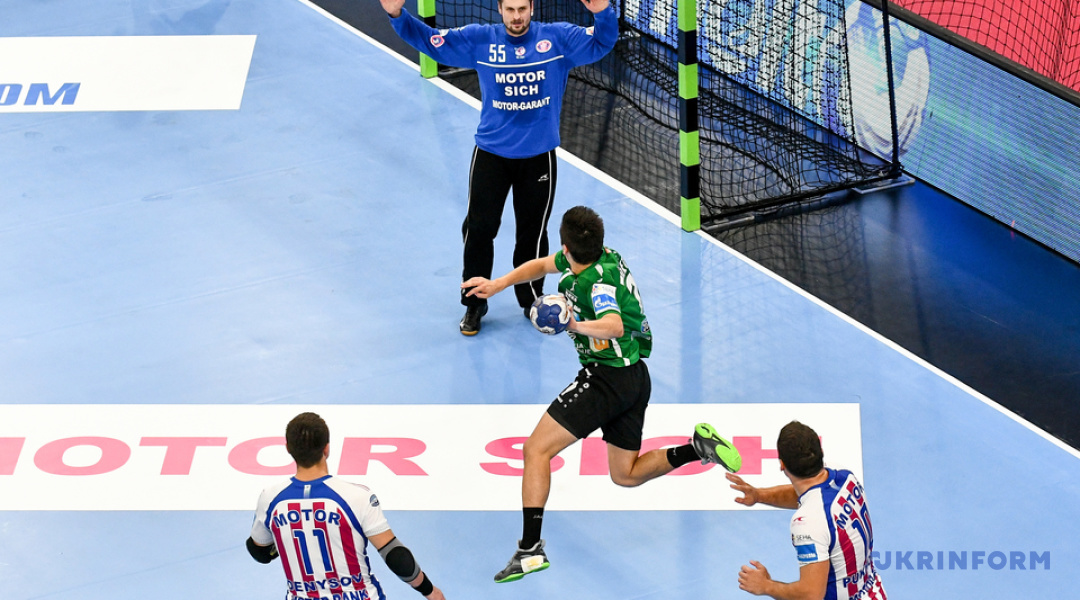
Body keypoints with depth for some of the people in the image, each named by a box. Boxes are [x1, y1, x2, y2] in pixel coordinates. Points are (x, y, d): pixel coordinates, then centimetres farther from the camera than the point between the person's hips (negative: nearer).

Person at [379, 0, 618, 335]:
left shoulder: (558, 39, -4)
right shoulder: (480, 41, -4)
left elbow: (601, 44, -8)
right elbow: (431, 42, -3)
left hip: (538, 156, 0)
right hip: (491, 153, 0)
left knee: (533, 232, 11)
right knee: (478, 228, 3)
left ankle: (531, 299, 31)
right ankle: (474, 303, 19)